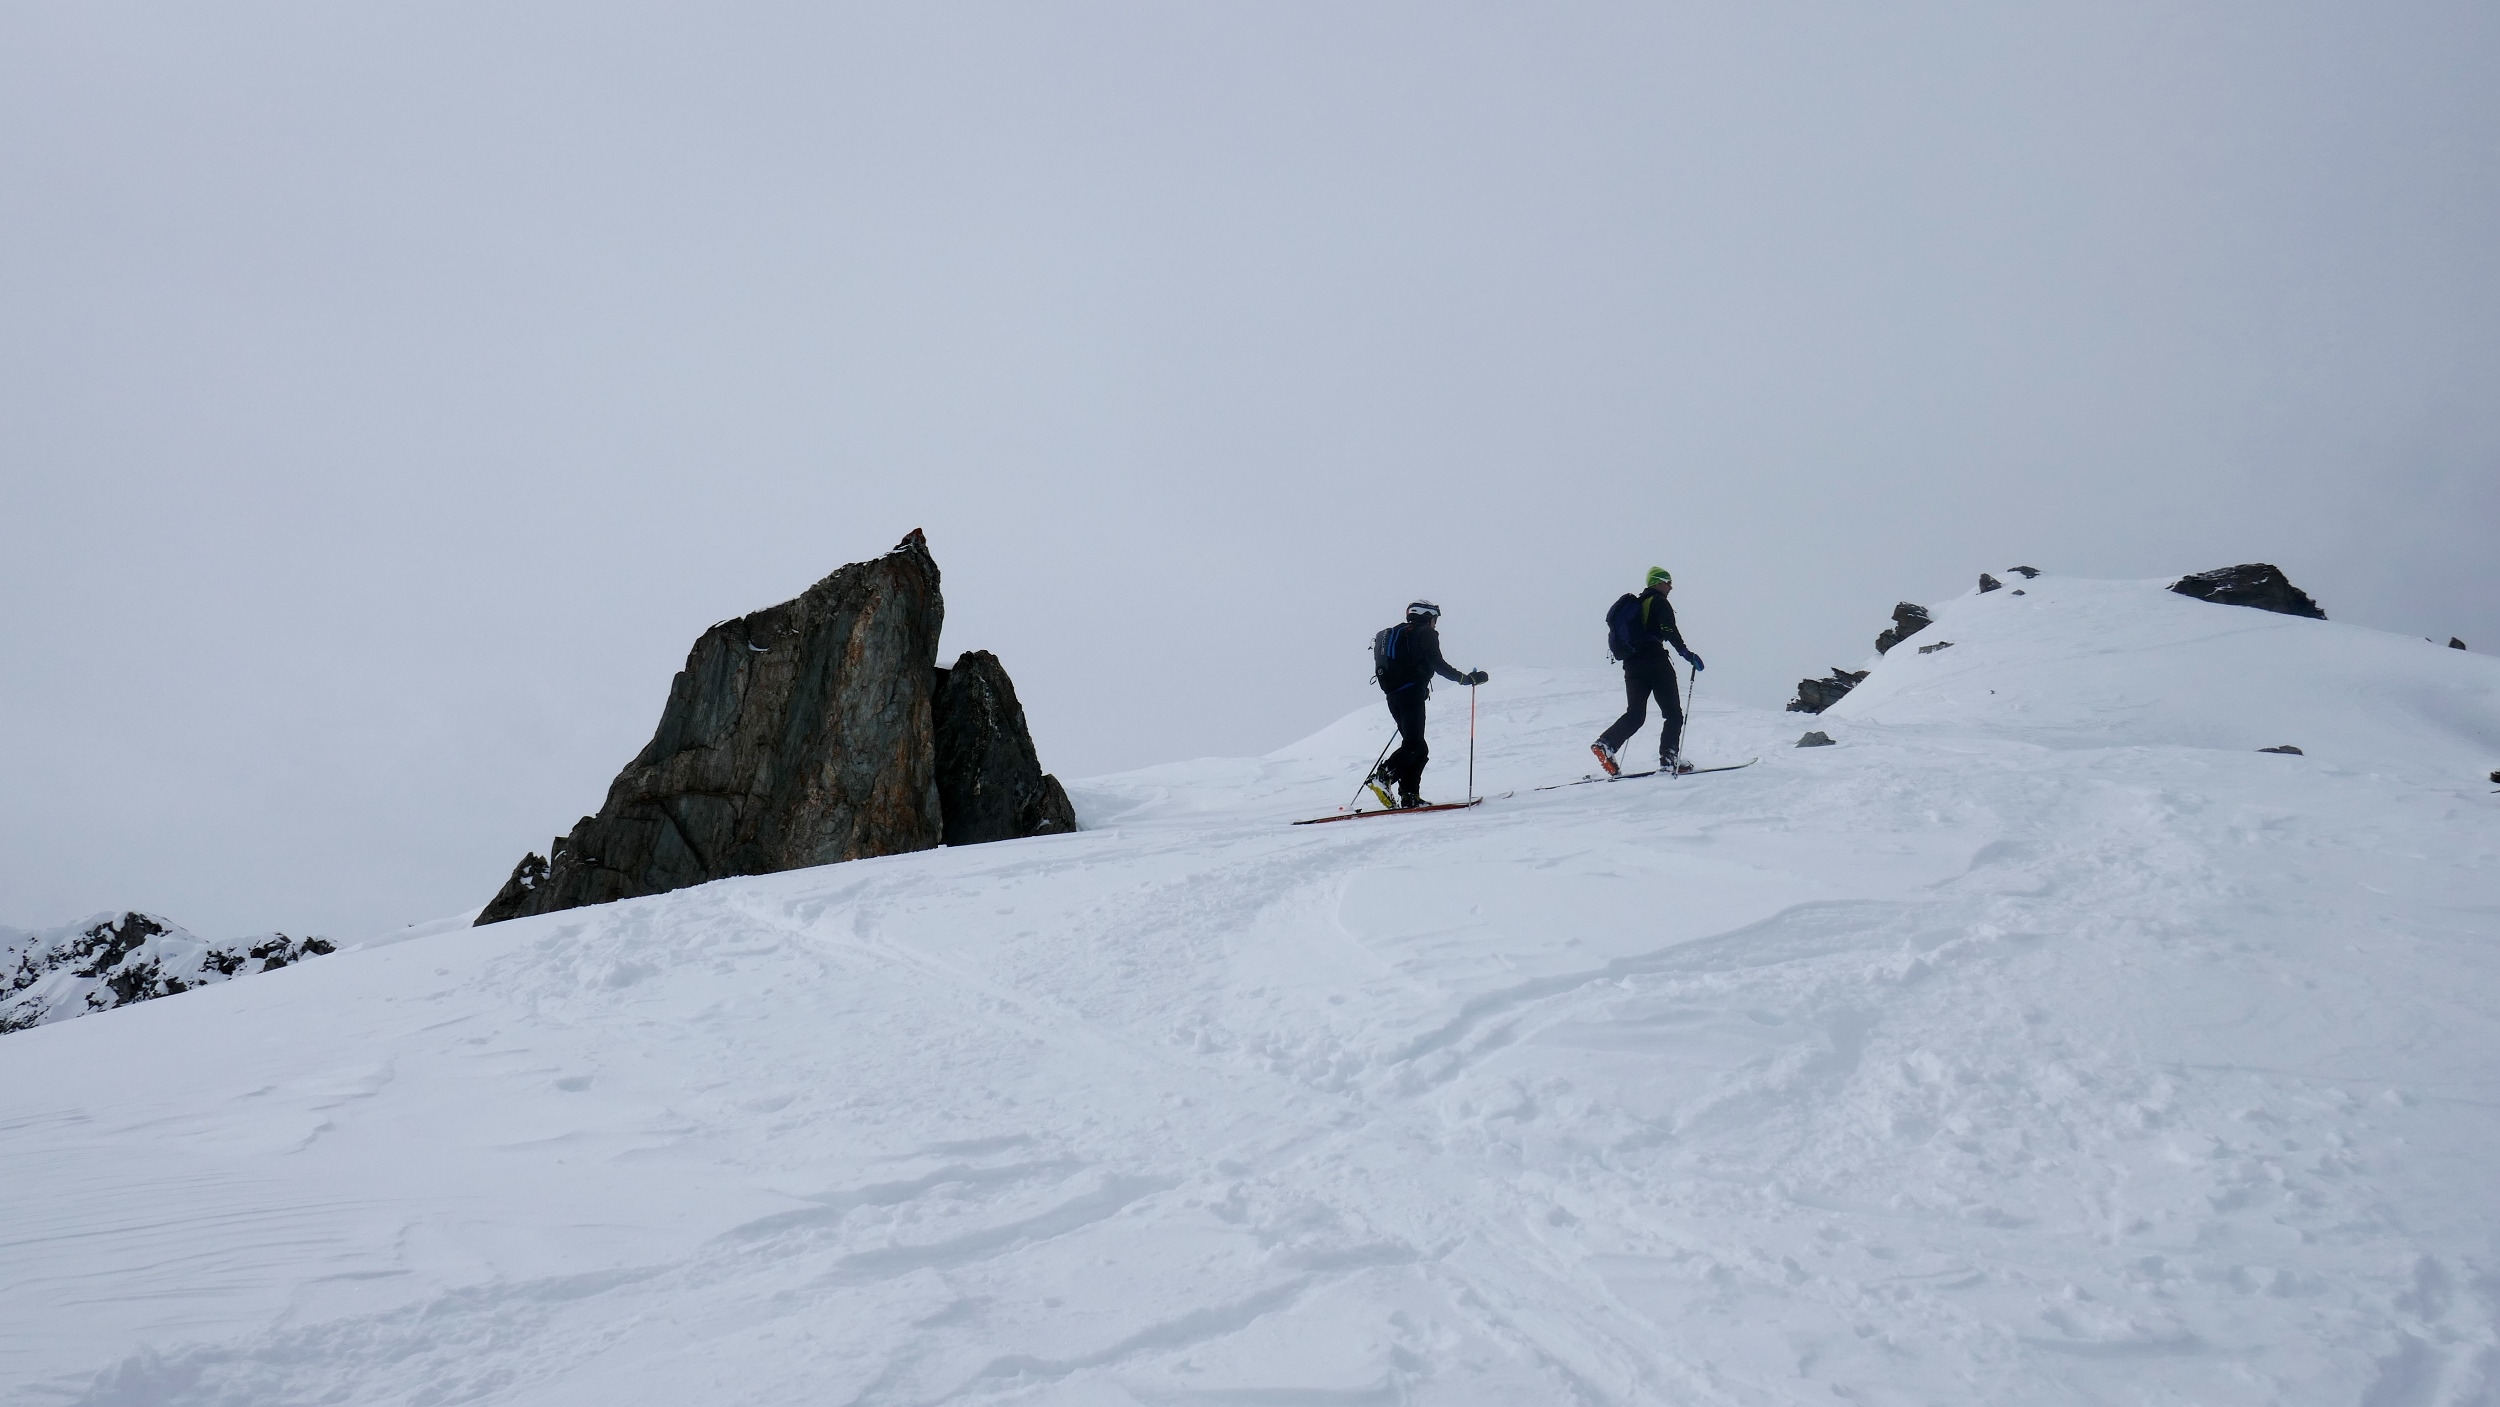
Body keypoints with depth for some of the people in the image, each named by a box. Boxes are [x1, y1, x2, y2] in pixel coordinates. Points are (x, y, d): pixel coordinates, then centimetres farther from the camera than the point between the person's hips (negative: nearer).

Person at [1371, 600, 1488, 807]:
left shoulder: (1397, 634, 27)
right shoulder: (1426, 633, 3)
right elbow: (1438, 664, -9)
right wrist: (1467, 679, -6)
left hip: (1393, 695, 9)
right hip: (1411, 694, -9)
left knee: (1418, 749, 9)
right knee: (1414, 745, -16)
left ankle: (1409, 795, 0)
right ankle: (1383, 776, -31)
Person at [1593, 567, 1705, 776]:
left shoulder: (1634, 603, 22)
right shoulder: (1659, 602, -2)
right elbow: (1670, 631, -18)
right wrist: (1687, 654, -20)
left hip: (1631, 664, 7)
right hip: (1654, 661, -7)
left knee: (1635, 714, 4)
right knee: (1673, 713, 1)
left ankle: (1606, 744, -16)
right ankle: (1669, 759, -9)